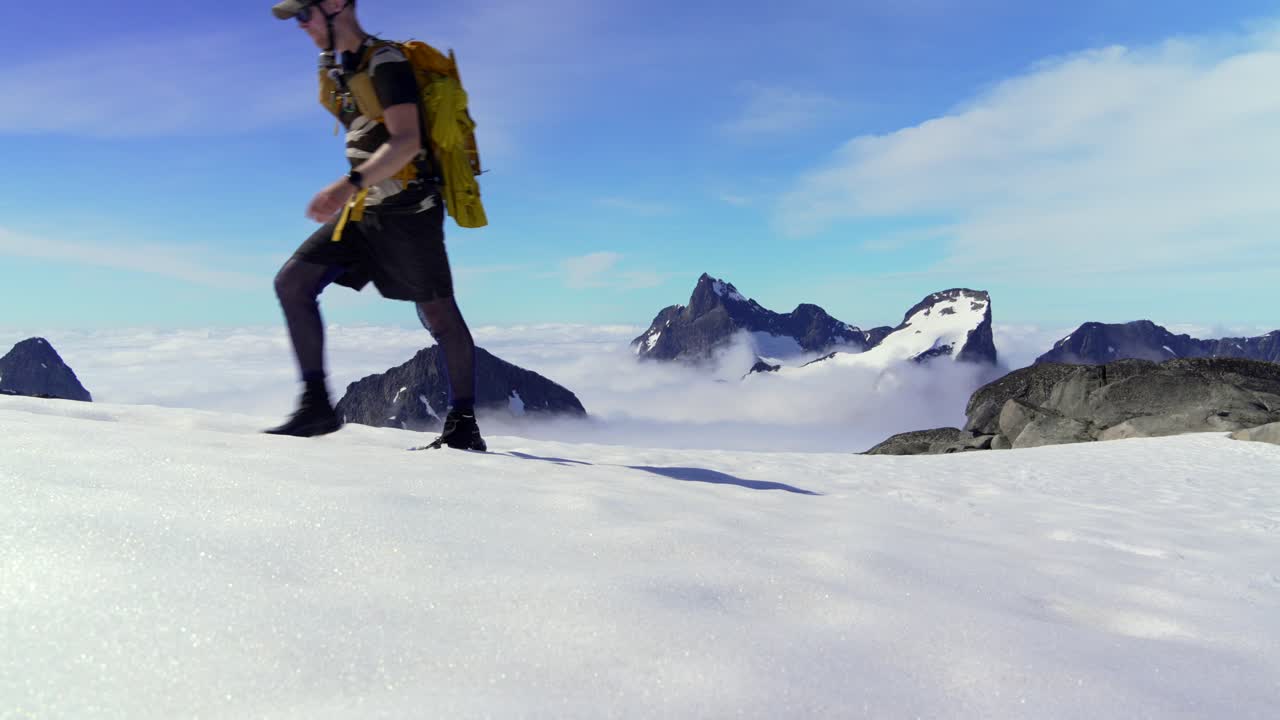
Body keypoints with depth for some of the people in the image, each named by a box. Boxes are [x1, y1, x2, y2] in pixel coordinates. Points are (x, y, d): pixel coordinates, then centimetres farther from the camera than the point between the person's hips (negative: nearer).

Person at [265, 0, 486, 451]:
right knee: (291, 283, 0)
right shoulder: (341, 69, 15)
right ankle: (316, 404, 1)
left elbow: (406, 141, -24)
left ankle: (464, 425, 8)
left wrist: (350, 184, -34)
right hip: (364, 211, 9)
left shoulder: (386, 62, -13)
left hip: (406, 210, -9)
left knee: (438, 315, -2)